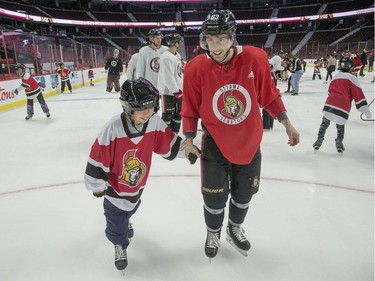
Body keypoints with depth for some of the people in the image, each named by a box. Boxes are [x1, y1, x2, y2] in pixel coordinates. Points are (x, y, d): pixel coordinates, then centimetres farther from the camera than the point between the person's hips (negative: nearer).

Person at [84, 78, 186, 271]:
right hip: (115, 185, -4)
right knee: (116, 221, 11)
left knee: (129, 208, 33)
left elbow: (168, 143, -4)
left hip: (138, 183, 5)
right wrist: (97, 185, -16)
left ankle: (124, 222, 68)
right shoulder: (113, 128, -34)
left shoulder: (155, 122, -22)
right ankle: (120, 244, 43)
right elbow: (98, 156, -25)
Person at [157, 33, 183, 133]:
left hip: (177, 90, 10)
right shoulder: (166, 57, -18)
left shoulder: (177, 55, 14)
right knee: (168, 115, -1)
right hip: (168, 91, -10)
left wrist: (180, 89, 17)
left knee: (178, 113, 15)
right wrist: (176, 91, -21)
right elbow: (168, 77, -23)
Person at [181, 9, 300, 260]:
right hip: (215, 144, -2)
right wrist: (189, 139, -9)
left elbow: (269, 95, -1)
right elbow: (190, 108, -5)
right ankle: (213, 234, 41)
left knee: (244, 192, 20)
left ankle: (235, 229, 50)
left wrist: (287, 124, 2)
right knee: (215, 197, 8)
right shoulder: (196, 68, -16)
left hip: (249, 142, 2)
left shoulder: (255, 58, -15)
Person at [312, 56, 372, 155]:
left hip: (330, 103, 3)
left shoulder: (336, 76, 17)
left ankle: (319, 140, 13)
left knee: (324, 123, 12)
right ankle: (339, 143, 14)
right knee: (340, 125, 13)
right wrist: (366, 111, 6)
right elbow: (358, 94, 2)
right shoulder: (351, 78, 4)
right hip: (343, 106, -3)